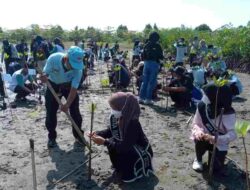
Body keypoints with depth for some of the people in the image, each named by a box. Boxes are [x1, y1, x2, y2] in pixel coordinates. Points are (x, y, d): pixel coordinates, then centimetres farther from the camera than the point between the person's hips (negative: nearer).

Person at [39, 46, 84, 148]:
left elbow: (74, 89, -28)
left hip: (69, 86, 0)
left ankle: (78, 135, 18)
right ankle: (52, 137, 18)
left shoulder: (78, 69, -32)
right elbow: (45, 73, -19)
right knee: (51, 112, 0)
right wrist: (43, 77, -44)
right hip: (53, 85, 0)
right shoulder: (53, 58, -34)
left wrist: (67, 104, -37)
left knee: (75, 111, -2)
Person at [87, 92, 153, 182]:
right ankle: (119, 167, 12)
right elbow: (111, 131, 2)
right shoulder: (115, 117, -13)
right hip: (126, 146, 8)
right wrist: (97, 133, -17)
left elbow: (125, 147, -38)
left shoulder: (132, 124, -37)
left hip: (141, 152, -8)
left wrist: (104, 142, -37)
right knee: (111, 144, -12)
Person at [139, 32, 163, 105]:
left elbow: (143, 56, 9)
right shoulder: (157, 45, -6)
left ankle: (141, 98, 14)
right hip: (154, 64, -5)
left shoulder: (146, 45, 7)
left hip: (146, 63, 5)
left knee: (144, 81, 12)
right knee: (151, 82, 0)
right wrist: (161, 56, 15)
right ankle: (148, 99, 2)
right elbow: (161, 56, -5)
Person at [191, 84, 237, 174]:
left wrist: (215, 139, -45)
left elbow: (232, 134, -29)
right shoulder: (202, 106, -17)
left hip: (220, 143, -2)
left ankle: (219, 155, 26)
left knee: (216, 168, -10)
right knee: (199, 140, -32)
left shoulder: (228, 113, -27)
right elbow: (196, 123, -7)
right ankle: (198, 159, 0)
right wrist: (198, 132, -31)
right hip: (206, 137, 2)